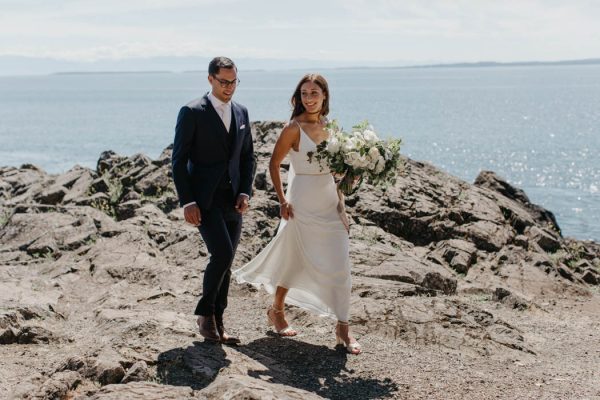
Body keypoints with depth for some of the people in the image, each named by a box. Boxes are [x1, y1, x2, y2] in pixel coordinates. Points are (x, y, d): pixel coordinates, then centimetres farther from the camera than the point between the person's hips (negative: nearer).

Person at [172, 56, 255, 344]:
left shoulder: (241, 112, 11)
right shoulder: (192, 112, -7)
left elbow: (248, 157, 16)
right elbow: (179, 160, -8)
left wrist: (245, 192, 1)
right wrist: (186, 202, -14)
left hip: (233, 199, 6)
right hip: (203, 199, -6)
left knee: (225, 261, 7)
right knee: (222, 254, -18)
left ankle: (216, 322, 17)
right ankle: (205, 312, 2)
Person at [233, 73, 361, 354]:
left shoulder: (329, 126, 6)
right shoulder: (294, 128, -11)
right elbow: (274, 164, -8)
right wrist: (282, 201, -12)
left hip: (330, 201, 5)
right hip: (303, 203, -5)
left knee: (339, 264, 1)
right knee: (295, 260, 8)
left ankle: (342, 328, 9)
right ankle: (277, 311, 32)